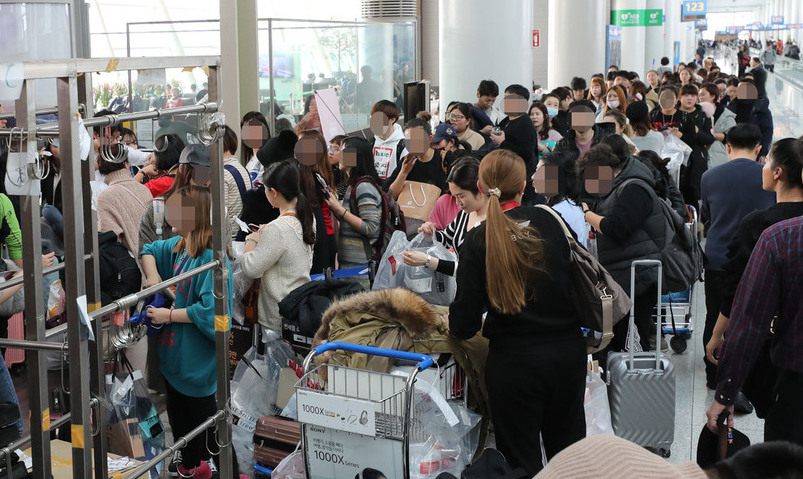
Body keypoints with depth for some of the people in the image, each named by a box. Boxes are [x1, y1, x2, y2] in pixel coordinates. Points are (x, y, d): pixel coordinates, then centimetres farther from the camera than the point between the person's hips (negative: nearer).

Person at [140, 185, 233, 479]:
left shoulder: (212, 258, -24)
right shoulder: (178, 245, 2)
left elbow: (208, 311, -29)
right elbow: (149, 251, 21)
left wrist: (168, 316, -19)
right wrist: (153, 276, 2)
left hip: (198, 362, -9)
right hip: (175, 355, 9)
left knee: (204, 418, 3)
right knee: (179, 417, 23)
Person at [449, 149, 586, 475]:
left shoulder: (478, 240, -12)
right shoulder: (552, 221, -5)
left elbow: (464, 324, -12)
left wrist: (455, 326, 10)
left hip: (514, 360, -3)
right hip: (568, 351, 3)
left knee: (522, 461, 11)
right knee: (568, 449, 21)